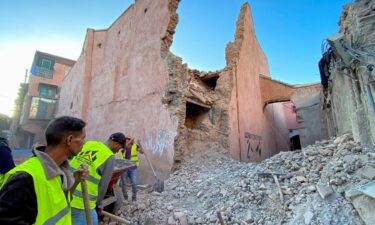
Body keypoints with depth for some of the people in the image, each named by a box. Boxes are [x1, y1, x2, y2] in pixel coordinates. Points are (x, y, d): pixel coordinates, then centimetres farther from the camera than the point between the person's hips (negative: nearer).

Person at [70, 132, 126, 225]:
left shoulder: (88, 144, 6)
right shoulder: (109, 158, -11)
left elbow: (73, 165, 11)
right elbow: (102, 185, -6)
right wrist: (98, 205, 12)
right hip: (81, 203, -7)